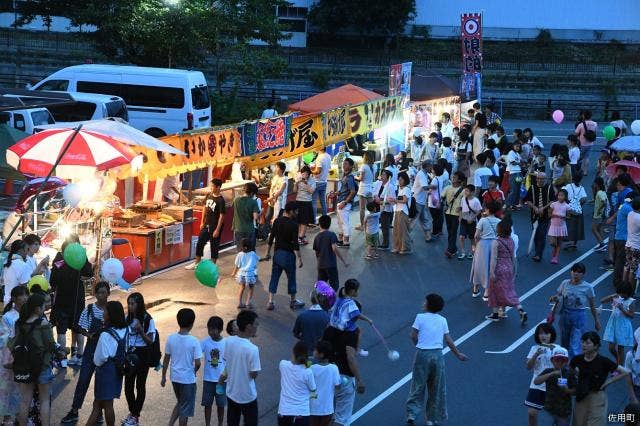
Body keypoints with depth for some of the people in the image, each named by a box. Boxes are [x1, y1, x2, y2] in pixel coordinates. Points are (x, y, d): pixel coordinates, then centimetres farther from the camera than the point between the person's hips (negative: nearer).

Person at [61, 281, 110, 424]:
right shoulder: (89, 309, -2)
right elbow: (81, 328, 0)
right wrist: (89, 335, -18)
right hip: (91, 348, 0)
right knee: (83, 379, 1)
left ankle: (99, 412, 23)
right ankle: (74, 412, 8)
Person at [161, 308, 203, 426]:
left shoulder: (171, 338, -6)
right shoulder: (194, 341, -17)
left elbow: (166, 359, 2)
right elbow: (198, 363, -16)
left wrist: (163, 377, 13)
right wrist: (194, 371, 6)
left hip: (175, 377, 5)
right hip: (188, 379, -5)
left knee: (180, 403, 25)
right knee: (185, 408, 9)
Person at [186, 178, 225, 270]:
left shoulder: (221, 200, -19)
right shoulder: (209, 195, 1)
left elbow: (221, 216, -18)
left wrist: (217, 230, -18)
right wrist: (202, 223, 12)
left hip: (215, 227, -7)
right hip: (206, 225, 7)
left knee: (214, 246, 5)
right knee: (199, 243, 14)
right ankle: (196, 263, 29)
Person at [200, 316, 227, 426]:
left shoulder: (226, 343, -8)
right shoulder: (205, 342, -7)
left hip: (222, 380, -1)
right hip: (208, 379, 1)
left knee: (221, 405, 9)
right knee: (207, 404, 9)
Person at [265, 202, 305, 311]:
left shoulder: (277, 221, 1)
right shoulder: (293, 225, -16)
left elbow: (271, 237, 7)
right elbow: (295, 244, -16)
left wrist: (268, 252, 17)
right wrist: (299, 258, -11)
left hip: (277, 253, 5)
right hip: (288, 254, -5)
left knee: (274, 277, 9)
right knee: (291, 278, 9)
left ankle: (271, 302, 8)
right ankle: (293, 301, 22)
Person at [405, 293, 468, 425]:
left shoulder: (420, 317, -3)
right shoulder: (442, 320, 6)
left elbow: (413, 336, -6)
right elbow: (448, 340, 7)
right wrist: (458, 354, 19)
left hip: (422, 354, -2)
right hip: (437, 354, 2)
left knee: (418, 386, 7)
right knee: (436, 389, 12)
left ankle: (412, 414, -3)